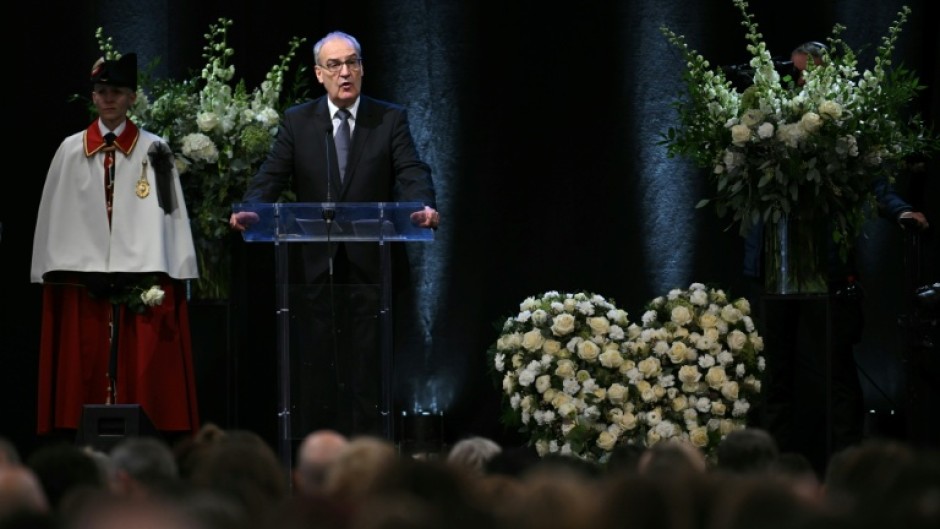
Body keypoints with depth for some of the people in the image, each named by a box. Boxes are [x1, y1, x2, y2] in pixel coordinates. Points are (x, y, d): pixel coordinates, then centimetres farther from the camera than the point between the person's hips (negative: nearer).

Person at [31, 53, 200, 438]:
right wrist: (56, 273, 0)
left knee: (144, 373, -3)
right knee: (83, 373, 0)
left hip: (142, 279, -1)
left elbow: (167, 213, 1)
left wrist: (163, 279, -7)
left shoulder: (153, 152, 5)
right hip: (82, 278, 1)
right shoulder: (70, 151, 9)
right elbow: (56, 217, 8)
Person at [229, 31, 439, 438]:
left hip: (370, 267, -1)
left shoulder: (390, 119, 5)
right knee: (313, 370, 2)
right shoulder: (297, 121, 8)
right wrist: (249, 210, -22)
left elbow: (413, 173, -7)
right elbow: (271, 176, -1)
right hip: (315, 268, 1)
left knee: (368, 371, 0)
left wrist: (423, 207, -29)